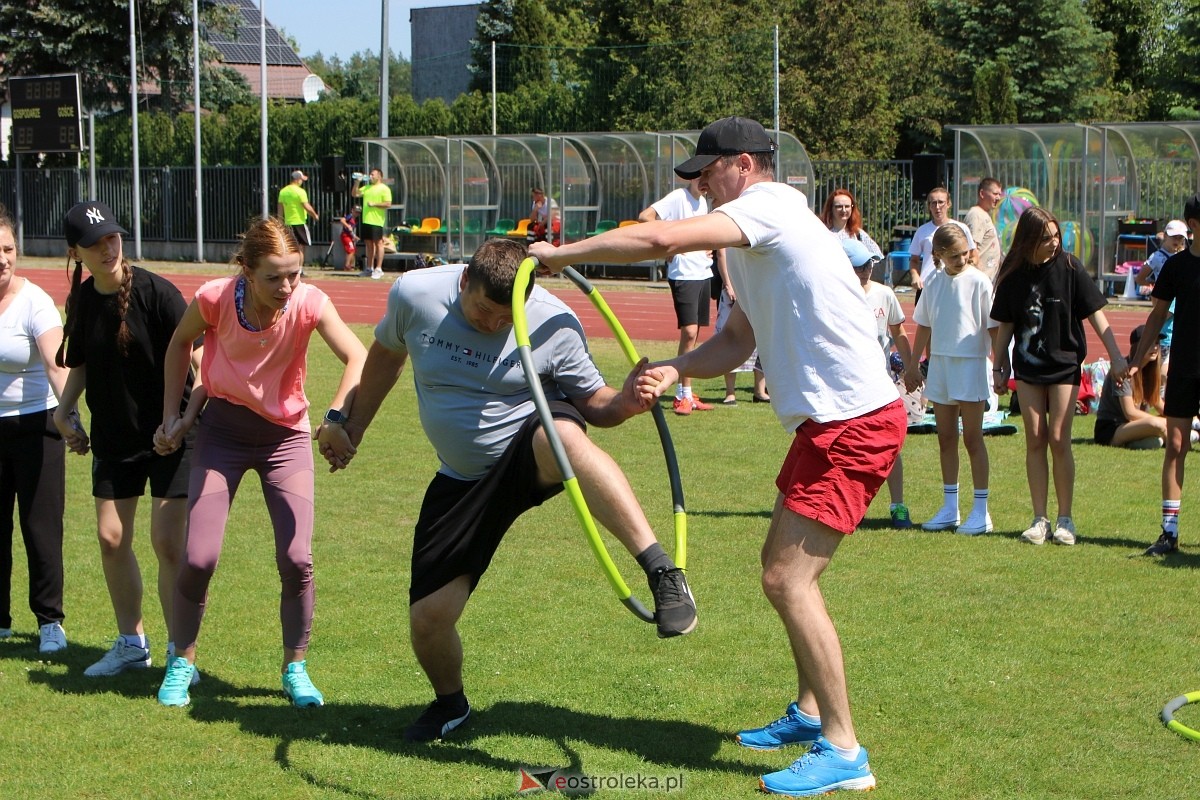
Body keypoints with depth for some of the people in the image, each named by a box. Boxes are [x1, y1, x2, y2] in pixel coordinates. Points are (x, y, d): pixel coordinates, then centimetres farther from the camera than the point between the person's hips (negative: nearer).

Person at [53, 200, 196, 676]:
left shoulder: (154, 292, -16)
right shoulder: (81, 300, 2)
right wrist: (64, 409, 3)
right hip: (113, 437, 6)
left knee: (167, 543, -8)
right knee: (111, 539, 8)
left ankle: (180, 652, 5)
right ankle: (131, 643, 27)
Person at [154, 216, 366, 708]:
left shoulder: (309, 304, -22)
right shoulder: (215, 298, -19)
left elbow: (359, 359, -35)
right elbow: (180, 343, 2)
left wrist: (337, 418, -51)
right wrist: (172, 417, 2)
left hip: (285, 436, 0)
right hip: (222, 431, 0)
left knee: (296, 559, -9)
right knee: (198, 558, -6)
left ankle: (295, 669, 11)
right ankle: (182, 664, 16)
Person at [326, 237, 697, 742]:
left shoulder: (555, 323, -16)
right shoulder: (414, 295, -10)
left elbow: (593, 404, -6)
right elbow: (385, 354, 12)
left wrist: (628, 401, -28)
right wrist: (354, 426, 21)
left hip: (533, 448, -3)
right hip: (463, 479, 3)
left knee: (562, 435, -42)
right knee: (428, 616, -5)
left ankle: (662, 572, -50)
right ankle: (450, 703, 31)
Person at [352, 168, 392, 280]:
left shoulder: (384, 189, -4)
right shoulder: (366, 188, 18)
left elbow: (388, 204, -12)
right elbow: (355, 194, 16)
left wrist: (374, 204, -17)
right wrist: (357, 182, 4)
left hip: (377, 221, -7)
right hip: (366, 220, 7)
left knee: (378, 243, -4)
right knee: (369, 243, 11)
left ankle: (378, 269, -3)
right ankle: (369, 268, 17)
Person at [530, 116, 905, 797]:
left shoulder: (771, 204, -13)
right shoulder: (755, 245, 18)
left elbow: (661, 239, -23)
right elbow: (739, 340, 14)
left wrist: (560, 254, -13)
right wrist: (673, 370, -5)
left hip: (856, 422, -11)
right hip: (829, 420, 11)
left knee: (789, 579, -12)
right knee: (786, 570, 19)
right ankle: (811, 712, 34)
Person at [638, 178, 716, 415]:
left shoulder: (703, 201, 14)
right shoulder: (678, 198, -11)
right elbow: (645, 216, -23)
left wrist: (708, 248, 13)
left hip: (703, 274, 8)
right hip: (684, 275, -8)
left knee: (694, 335, 10)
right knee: (689, 331, -14)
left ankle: (685, 395, 17)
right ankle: (684, 396, -9)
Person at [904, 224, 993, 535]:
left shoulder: (979, 281, -8)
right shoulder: (934, 282, 7)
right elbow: (924, 325, 16)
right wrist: (913, 365, 16)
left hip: (971, 365, -5)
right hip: (939, 363, 5)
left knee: (972, 439, -2)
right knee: (946, 438, 10)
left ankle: (981, 511, 3)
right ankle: (949, 509, 17)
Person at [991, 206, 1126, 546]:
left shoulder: (1069, 267, -7)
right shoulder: (1013, 274, -1)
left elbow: (1095, 313, -5)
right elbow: (1005, 324, 8)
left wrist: (1116, 356, -9)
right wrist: (998, 368, 8)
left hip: (1064, 365, -2)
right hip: (1027, 368, 2)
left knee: (1059, 440, -5)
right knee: (1035, 441, 3)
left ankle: (1065, 519, 5)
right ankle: (1039, 519, 9)